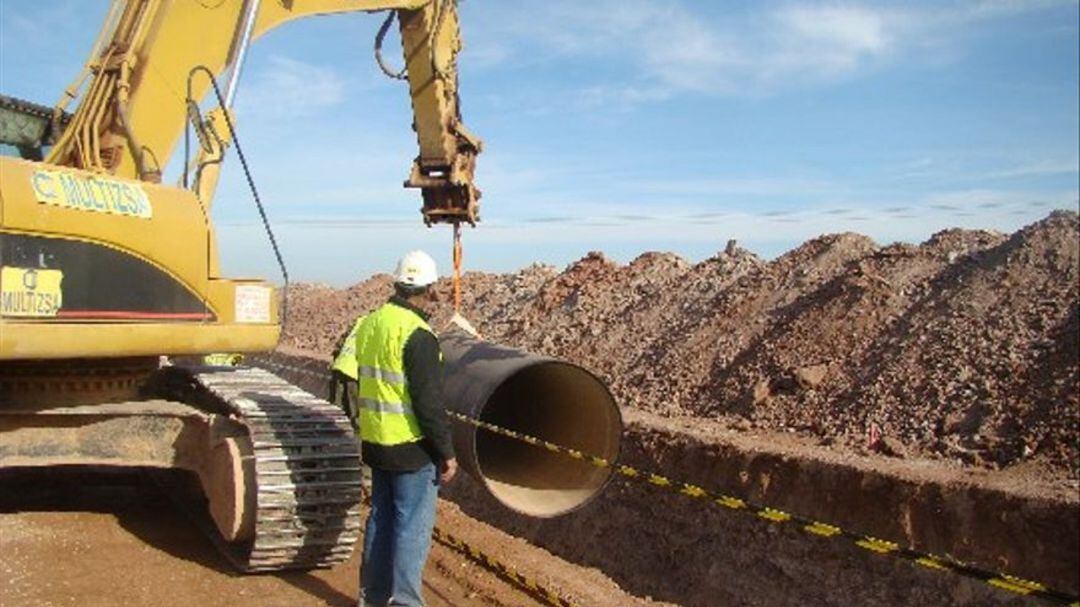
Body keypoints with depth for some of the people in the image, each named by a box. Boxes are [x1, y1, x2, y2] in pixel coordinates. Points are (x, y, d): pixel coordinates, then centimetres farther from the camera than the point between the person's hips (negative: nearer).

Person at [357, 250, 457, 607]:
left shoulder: (368, 324, 6)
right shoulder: (417, 335, -19)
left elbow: (353, 381, 15)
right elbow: (429, 403, -20)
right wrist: (446, 453, -11)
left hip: (375, 441, 8)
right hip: (411, 447, -8)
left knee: (381, 517, 19)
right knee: (413, 526, 2)